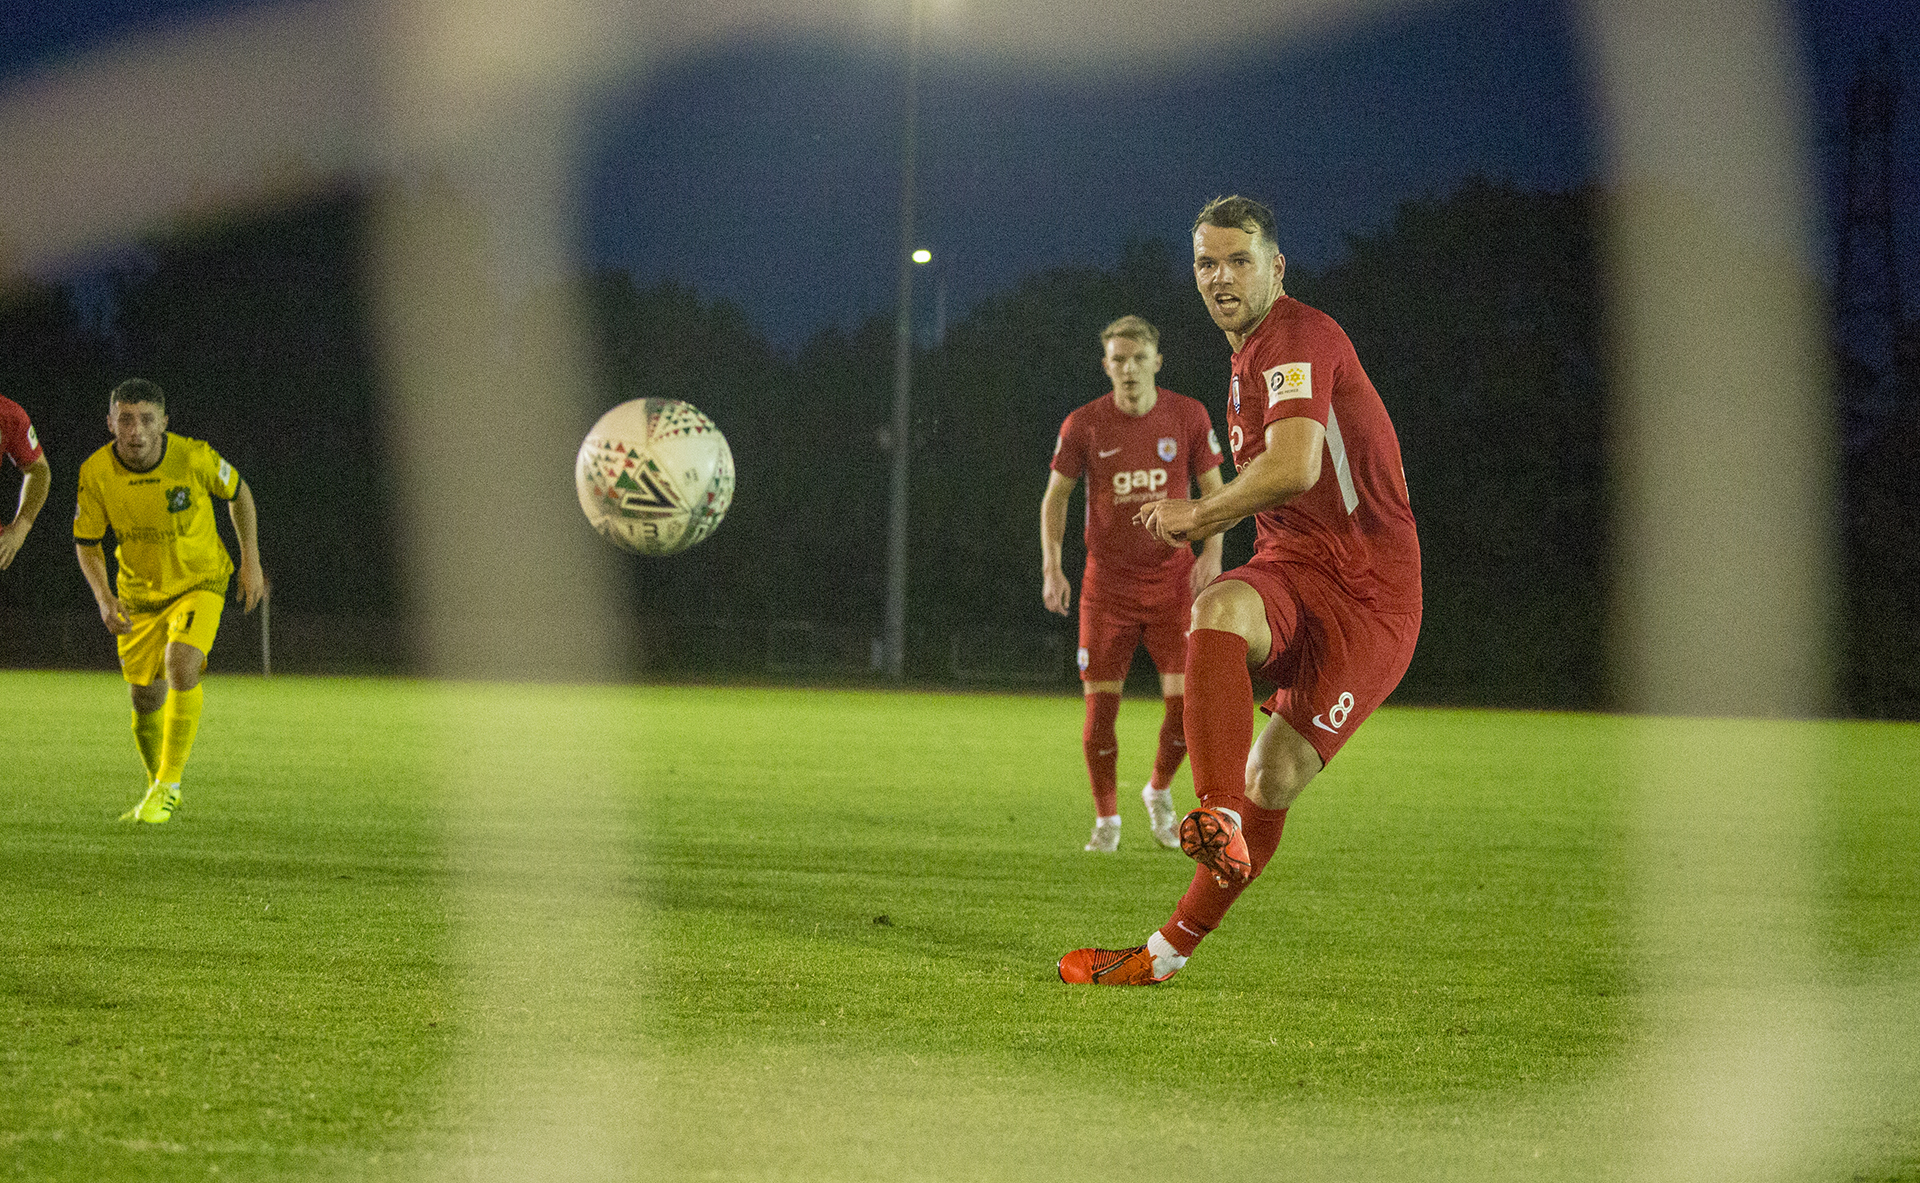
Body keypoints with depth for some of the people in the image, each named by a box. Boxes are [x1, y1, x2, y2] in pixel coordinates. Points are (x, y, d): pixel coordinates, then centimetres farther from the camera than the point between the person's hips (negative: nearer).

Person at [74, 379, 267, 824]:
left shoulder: (194, 457, -23)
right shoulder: (95, 473, -18)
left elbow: (238, 492, -2)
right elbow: (86, 543, -4)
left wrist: (251, 562, 1)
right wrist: (104, 598, -19)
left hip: (199, 582, -3)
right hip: (139, 593, 3)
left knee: (181, 665, -27)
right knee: (146, 701, 5)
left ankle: (168, 785, -17)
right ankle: (159, 788, 32)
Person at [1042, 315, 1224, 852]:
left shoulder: (1188, 416, -3)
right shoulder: (1083, 425, -5)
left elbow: (1214, 489, 7)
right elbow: (1055, 495, 6)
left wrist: (1212, 549, -8)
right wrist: (1051, 566, -5)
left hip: (1172, 581, 0)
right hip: (1107, 582, 0)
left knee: (1186, 699, -10)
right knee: (1100, 703, -4)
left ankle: (1159, 791, 18)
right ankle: (1106, 819, 13)